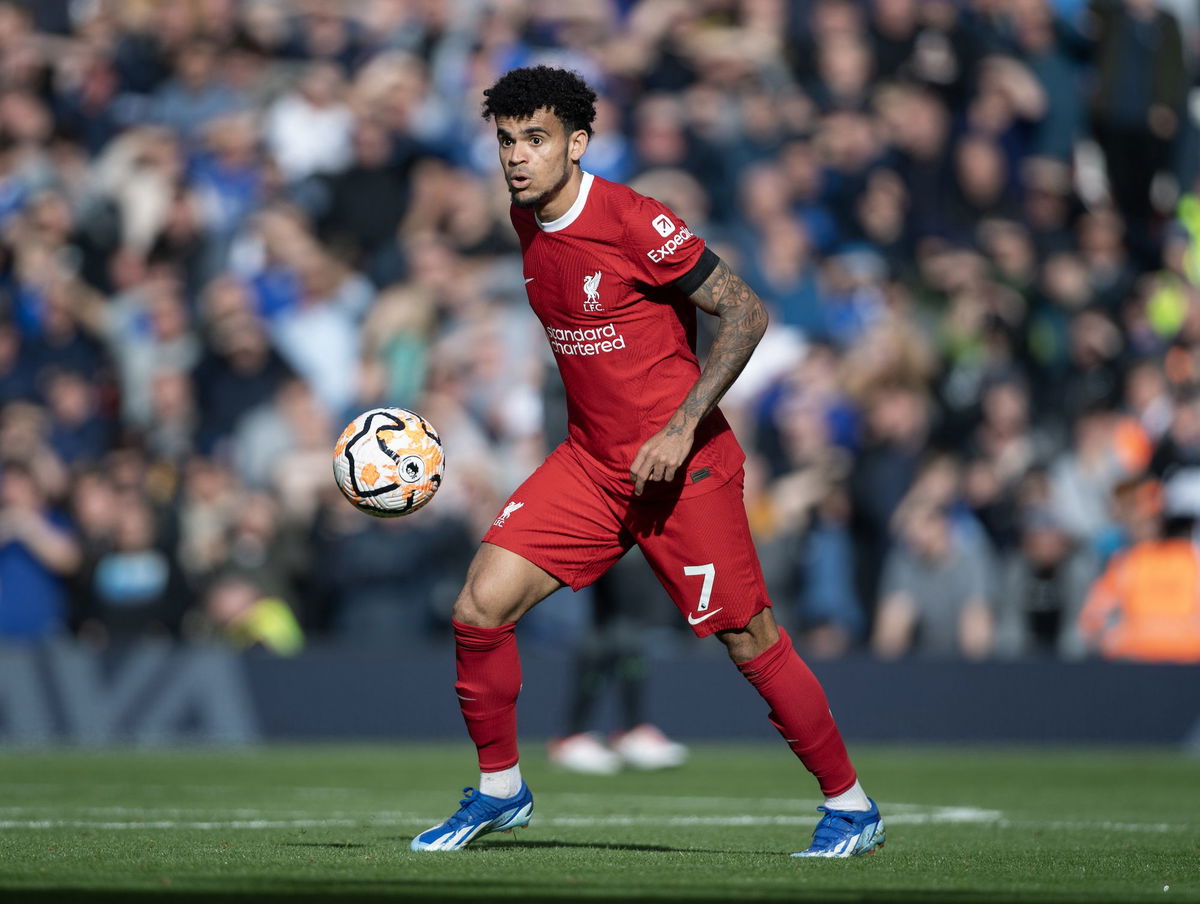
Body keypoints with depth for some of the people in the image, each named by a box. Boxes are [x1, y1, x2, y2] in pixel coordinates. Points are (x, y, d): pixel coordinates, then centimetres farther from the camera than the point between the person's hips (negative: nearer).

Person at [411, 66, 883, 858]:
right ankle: (500, 788, 11)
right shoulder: (527, 222, 4)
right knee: (481, 606, -7)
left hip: (683, 466, -6)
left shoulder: (632, 222, -18)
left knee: (750, 642, -1)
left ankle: (851, 807, 15)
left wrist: (682, 427, -22)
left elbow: (746, 313, -17)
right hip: (590, 460, 7)